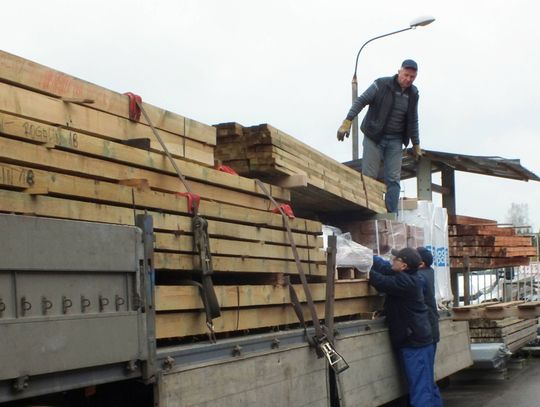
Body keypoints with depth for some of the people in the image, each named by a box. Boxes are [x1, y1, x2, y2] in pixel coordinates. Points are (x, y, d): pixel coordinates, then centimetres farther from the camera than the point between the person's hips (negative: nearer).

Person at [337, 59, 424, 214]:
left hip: (395, 140, 4)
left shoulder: (413, 94, 7)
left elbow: (413, 121, 16)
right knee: (369, 176, -5)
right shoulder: (382, 84, -8)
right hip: (374, 137, -4)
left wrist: (416, 144, 19)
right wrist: (348, 122, -20)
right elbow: (361, 101, -10)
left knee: (393, 179, -1)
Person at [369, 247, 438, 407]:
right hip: (417, 340, 10)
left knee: (420, 389, -9)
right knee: (425, 386, 18)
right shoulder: (407, 277, 6)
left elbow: (381, 281, -25)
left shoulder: (405, 282, -23)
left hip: (414, 343, -10)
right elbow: (384, 267, 10)